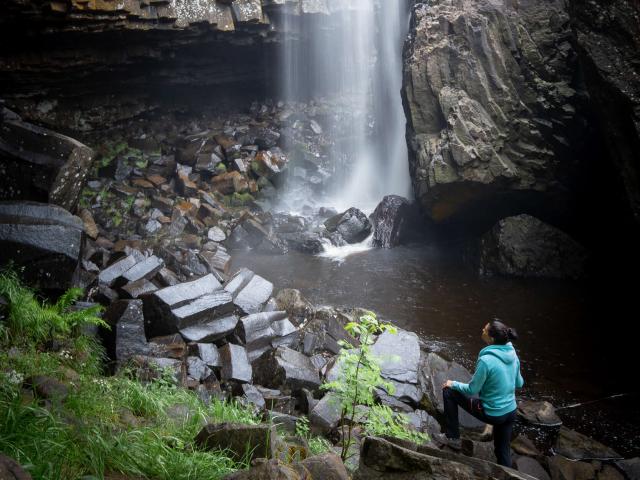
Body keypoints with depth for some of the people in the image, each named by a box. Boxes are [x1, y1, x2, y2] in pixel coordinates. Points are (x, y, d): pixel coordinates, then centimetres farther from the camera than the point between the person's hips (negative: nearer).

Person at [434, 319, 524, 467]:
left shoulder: (486, 360, -26)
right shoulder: (512, 354, -5)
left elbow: (472, 390, -16)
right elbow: (519, 383, 9)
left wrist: (453, 384, 1)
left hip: (491, 414, -6)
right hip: (511, 412, 6)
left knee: (448, 391, 6)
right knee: (503, 452, 25)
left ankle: (452, 437, 15)